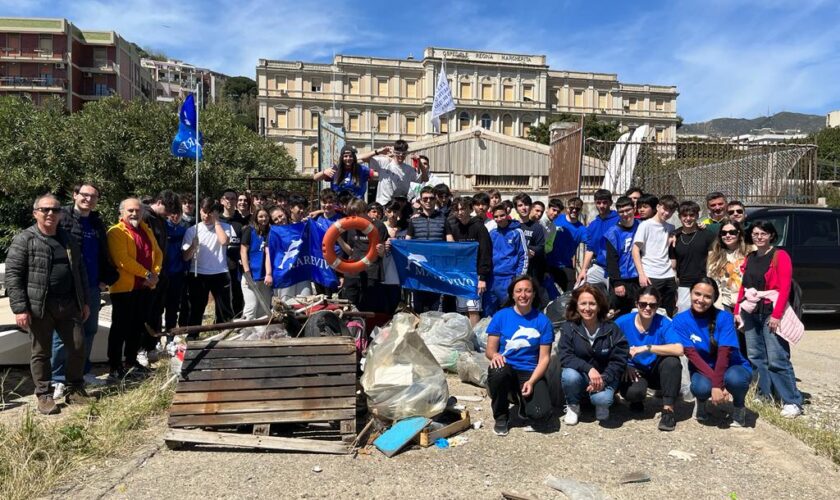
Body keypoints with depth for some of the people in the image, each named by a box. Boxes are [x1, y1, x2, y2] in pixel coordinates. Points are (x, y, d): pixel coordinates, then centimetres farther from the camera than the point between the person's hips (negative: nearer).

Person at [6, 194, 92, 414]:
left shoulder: (69, 239, 13)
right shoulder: (23, 240, -4)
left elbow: (80, 271, 18)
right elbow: (13, 275, -8)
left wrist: (84, 302, 14)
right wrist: (20, 308, -14)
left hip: (69, 305, 5)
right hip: (39, 307, -4)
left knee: (78, 347, 5)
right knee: (41, 352, 6)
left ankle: (75, 390, 21)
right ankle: (44, 395, 19)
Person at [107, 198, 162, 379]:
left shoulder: (147, 230, 14)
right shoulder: (116, 232, -9)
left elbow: (157, 253, 12)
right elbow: (122, 259, -19)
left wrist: (155, 273, -5)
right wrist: (147, 274, -18)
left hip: (145, 287, 7)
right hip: (124, 288, -6)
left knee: (139, 327, 14)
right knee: (120, 328, 1)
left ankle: (131, 361, 27)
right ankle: (115, 366, 10)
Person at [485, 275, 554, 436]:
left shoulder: (543, 321, -3)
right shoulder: (501, 316, -3)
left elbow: (544, 357, -4)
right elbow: (489, 350, -2)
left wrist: (531, 382, -19)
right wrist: (495, 355, -27)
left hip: (531, 373, 0)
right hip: (507, 369, 1)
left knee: (541, 416, -24)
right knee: (498, 371, -37)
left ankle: (522, 398, 14)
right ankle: (501, 417, -8)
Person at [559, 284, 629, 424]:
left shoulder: (611, 329, -8)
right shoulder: (568, 328, -9)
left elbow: (619, 360, -8)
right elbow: (565, 357, -17)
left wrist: (604, 378, -24)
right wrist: (589, 369, -33)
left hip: (604, 377, -1)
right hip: (579, 374, 1)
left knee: (602, 398, -32)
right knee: (569, 375, -34)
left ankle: (601, 404, 9)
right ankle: (573, 405, 0)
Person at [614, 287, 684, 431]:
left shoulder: (663, 323, -15)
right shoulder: (623, 322, -12)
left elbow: (679, 349, -31)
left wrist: (647, 347, -33)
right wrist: (624, 366, -22)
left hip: (656, 371, 1)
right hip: (634, 370, -1)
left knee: (672, 361, -32)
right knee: (634, 392, -34)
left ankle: (668, 409, -17)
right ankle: (637, 400, 8)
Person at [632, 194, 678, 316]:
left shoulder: (671, 227, 13)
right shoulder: (646, 225, -1)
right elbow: (635, 251, -5)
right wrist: (641, 274, -12)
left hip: (668, 276, 5)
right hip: (650, 277, -5)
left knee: (669, 315, 8)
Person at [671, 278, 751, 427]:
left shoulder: (724, 317, -15)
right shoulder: (680, 321, -12)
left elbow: (724, 353, -22)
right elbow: (691, 354, -18)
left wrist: (717, 385, -31)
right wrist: (715, 382, -28)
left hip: (731, 367, 0)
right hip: (702, 370, 0)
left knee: (734, 378, -36)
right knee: (702, 387, -34)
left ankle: (739, 406, 1)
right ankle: (701, 401, 6)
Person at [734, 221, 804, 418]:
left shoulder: (780, 256, -4)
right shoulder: (750, 258, 14)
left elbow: (785, 288, -11)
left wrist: (776, 314, -17)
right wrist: (737, 310, 10)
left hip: (771, 313, -6)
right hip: (750, 313, 6)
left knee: (777, 360, -8)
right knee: (755, 356, 8)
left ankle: (792, 401, 1)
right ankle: (764, 394, 19)